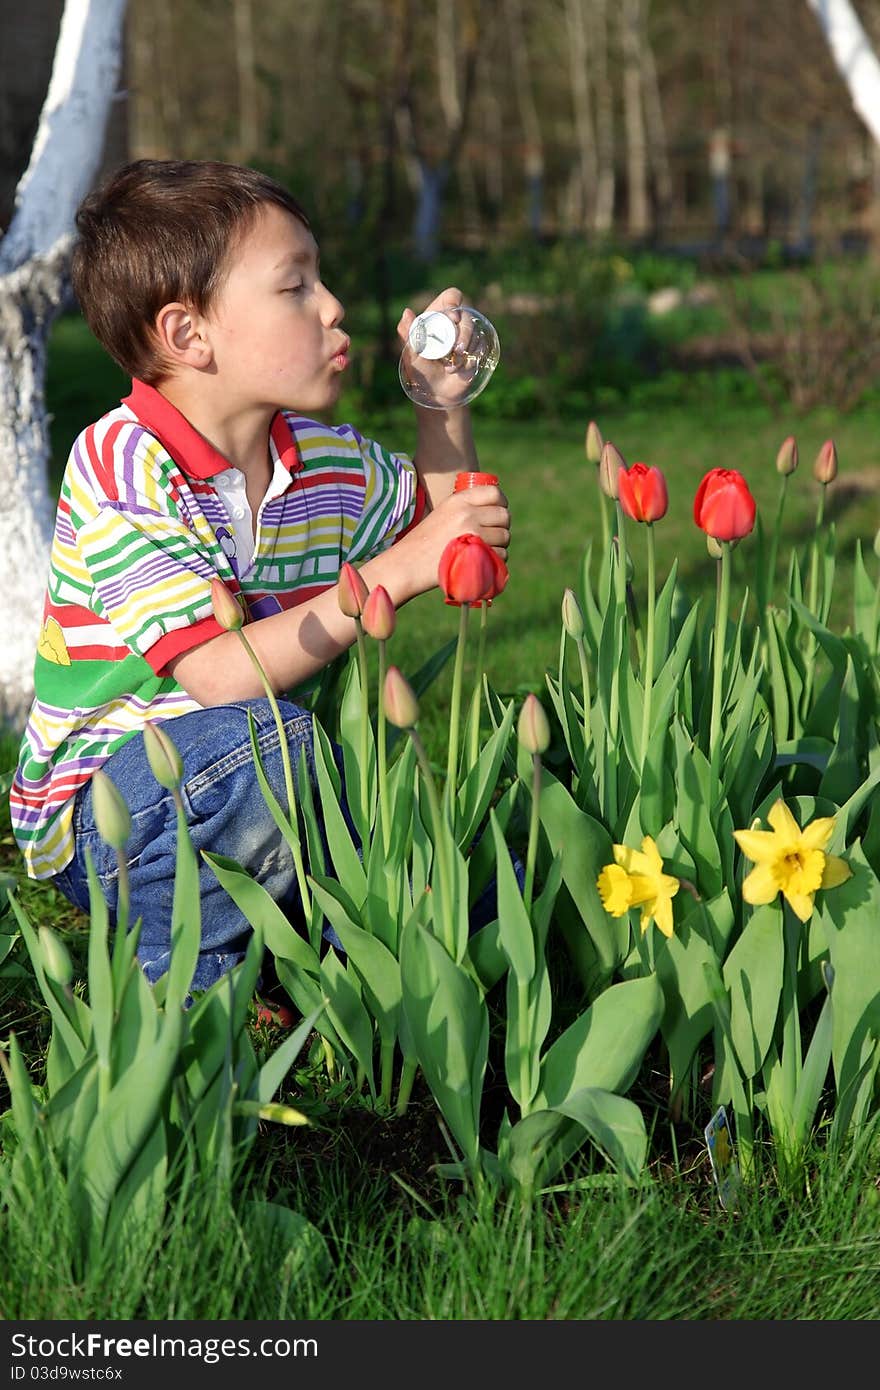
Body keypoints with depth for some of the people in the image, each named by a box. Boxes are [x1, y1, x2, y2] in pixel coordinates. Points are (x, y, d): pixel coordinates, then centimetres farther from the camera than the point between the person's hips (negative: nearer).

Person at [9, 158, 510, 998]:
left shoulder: (326, 460, 3)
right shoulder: (121, 466, -19)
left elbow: (433, 510, 26)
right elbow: (218, 676, -28)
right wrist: (397, 573, -29)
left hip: (258, 798, 6)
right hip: (102, 813, -6)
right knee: (261, 738, -38)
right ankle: (177, 977, -15)